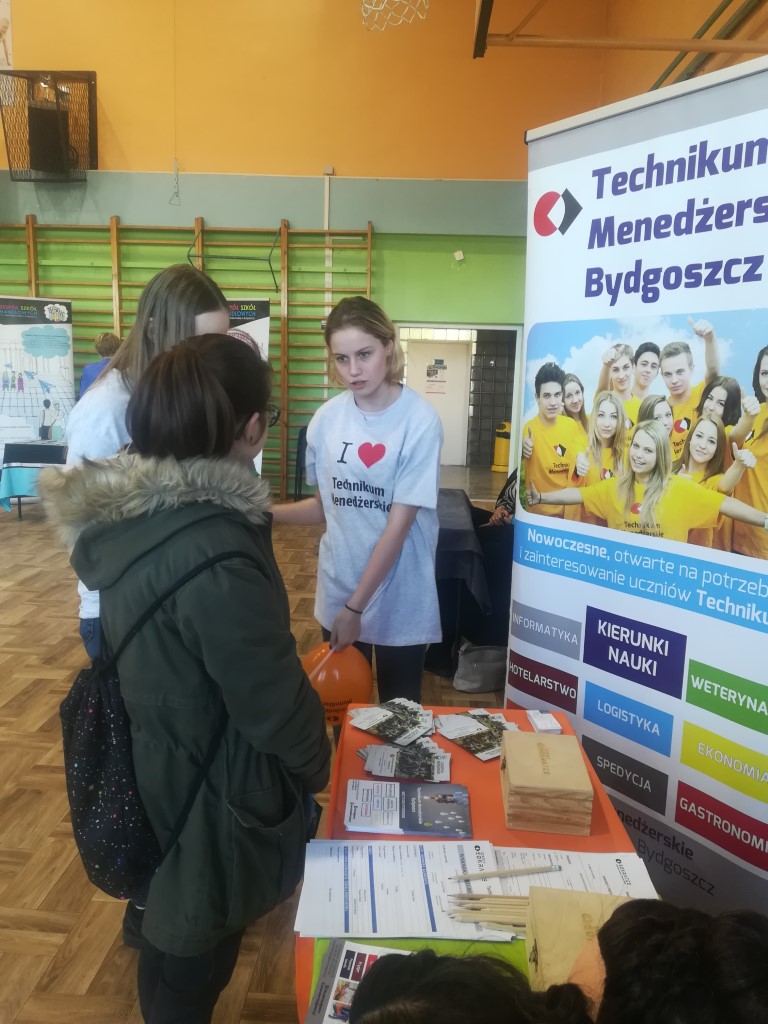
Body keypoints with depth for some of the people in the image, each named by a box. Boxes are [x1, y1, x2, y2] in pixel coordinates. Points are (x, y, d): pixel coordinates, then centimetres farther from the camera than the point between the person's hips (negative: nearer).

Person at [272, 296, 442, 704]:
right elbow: (327, 505, 6)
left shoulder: (419, 420, -17)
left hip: (400, 598, -3)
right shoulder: (327, 418, -4)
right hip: (337, 590, 4)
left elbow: (399, 524, -17)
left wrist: (356, 607, -15)